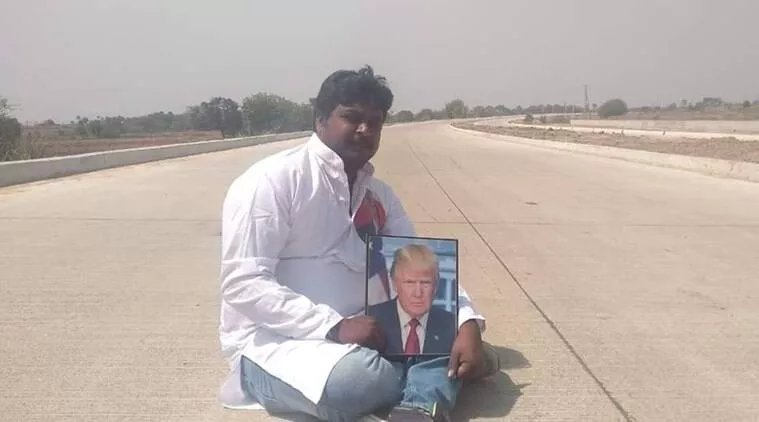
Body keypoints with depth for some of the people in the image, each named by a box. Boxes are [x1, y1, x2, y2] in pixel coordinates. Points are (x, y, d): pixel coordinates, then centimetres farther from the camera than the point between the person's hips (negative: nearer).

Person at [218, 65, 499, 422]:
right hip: (274, 343, -7)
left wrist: (468, 323, -12)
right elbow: (243, 284, -19)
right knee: (357, 377, -37)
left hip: (358, 335, 7)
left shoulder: (379, 195, 10)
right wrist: (334, 326, -26)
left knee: (455, 331, -11)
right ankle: (428, 391, -10)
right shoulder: (272, 180, -12)